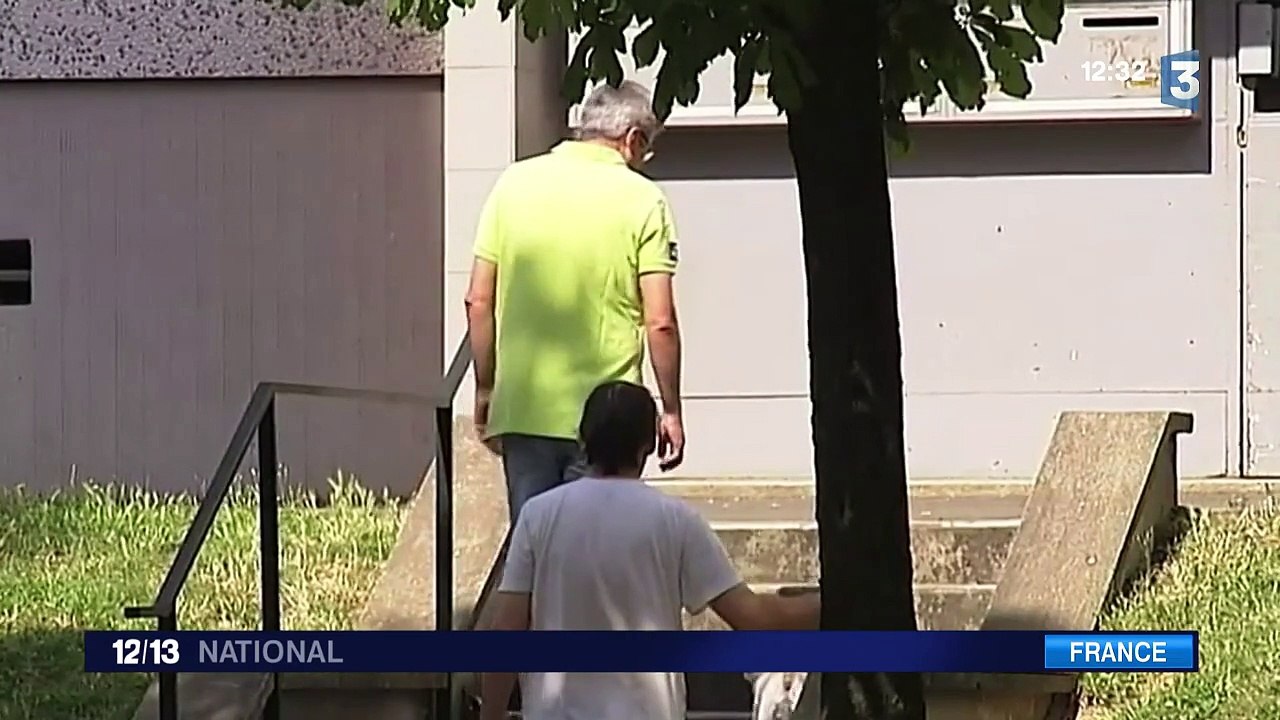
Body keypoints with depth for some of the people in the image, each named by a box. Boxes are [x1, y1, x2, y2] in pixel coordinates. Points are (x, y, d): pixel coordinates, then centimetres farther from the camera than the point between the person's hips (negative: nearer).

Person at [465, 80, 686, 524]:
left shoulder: (514, 184, 5)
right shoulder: (642, 200, -5)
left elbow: (479, 302, 5)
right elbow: (660, 323, -8)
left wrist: (485, 390, 16)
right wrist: (671, 411, 1)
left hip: (522, 409, 3)